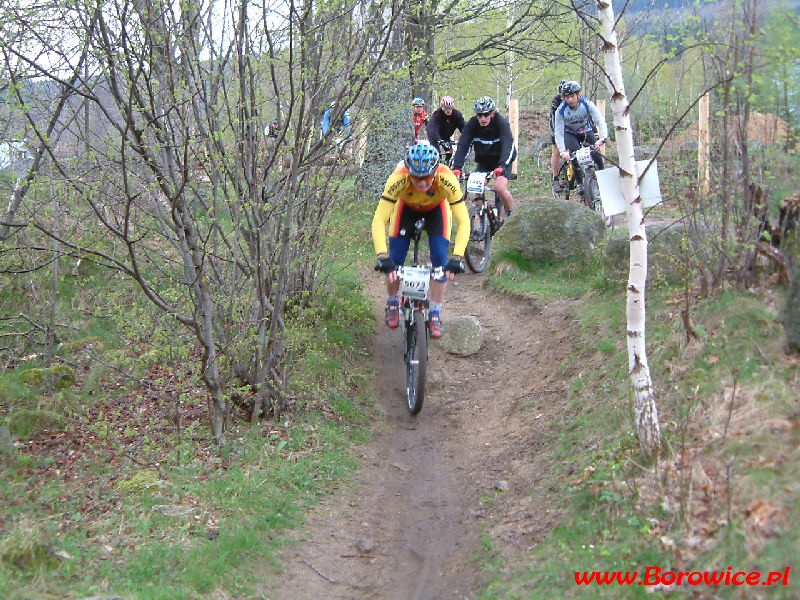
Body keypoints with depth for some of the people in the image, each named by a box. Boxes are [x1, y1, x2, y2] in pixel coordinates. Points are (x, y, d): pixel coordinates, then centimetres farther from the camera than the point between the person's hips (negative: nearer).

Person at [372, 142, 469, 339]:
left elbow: (463, 221, -38)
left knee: (440, 259, -15)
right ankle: (392, 304, 20)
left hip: (436, 209, 0)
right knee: (394, 261, -8)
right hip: (406, 208, 0)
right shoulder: (398, 179, -41)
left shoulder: (447, 180, -41)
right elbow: (379, 220, -41)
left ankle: (435, 314, 2)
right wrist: (382, 257, -52)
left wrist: (457, 257, -49)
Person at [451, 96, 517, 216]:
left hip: (502, 160, -3)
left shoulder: (501, 122, -24)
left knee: (500, 188, -25)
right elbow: (463, 146, -24)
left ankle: (511, 215, -1)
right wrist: (457, 168, -39)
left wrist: (502, 166, -53)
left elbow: (508, 145, -36)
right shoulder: (472, 124, -16)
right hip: (483, 161, 3)